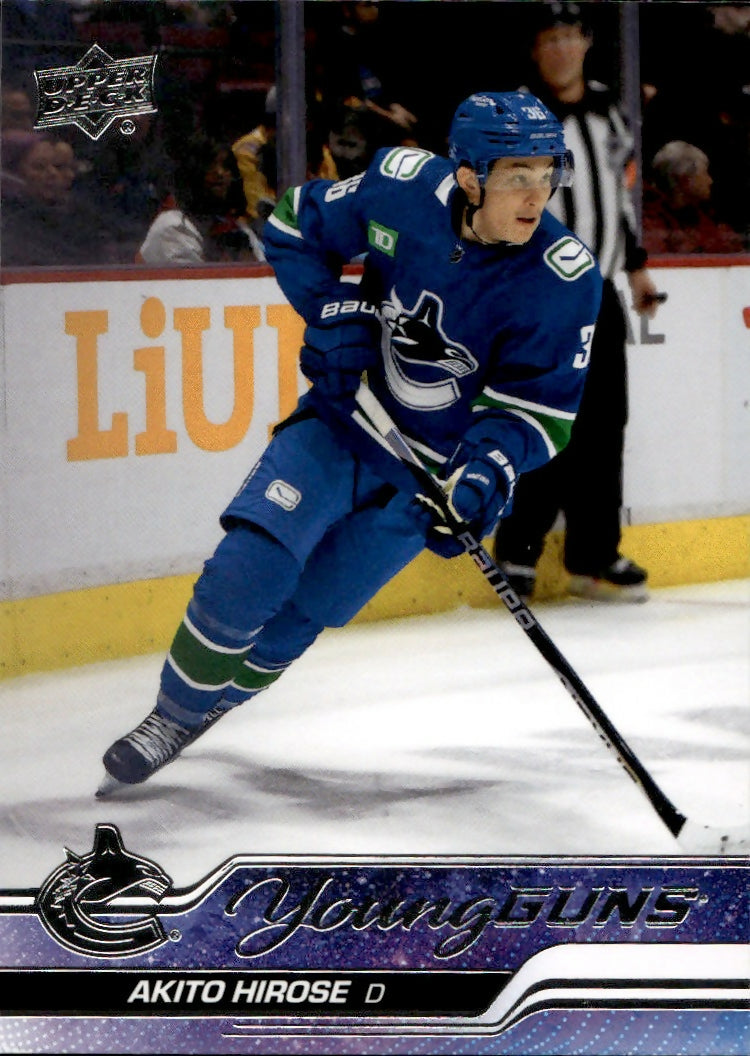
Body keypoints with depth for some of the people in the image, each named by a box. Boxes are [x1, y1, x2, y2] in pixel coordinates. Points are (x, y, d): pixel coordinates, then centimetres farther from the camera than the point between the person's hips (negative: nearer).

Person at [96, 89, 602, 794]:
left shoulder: (565, 279, -21)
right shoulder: (404, 189, -18)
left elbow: (539, 405, -14)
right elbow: (294, 229, 0)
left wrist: (488, 472, -30)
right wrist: (336, 313, -14)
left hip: (433, 470, -1)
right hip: (345, 414, 1)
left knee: (299, 613, 1)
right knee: (248, 565, -16)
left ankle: (199, 711, 27)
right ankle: (171, 715, 5)